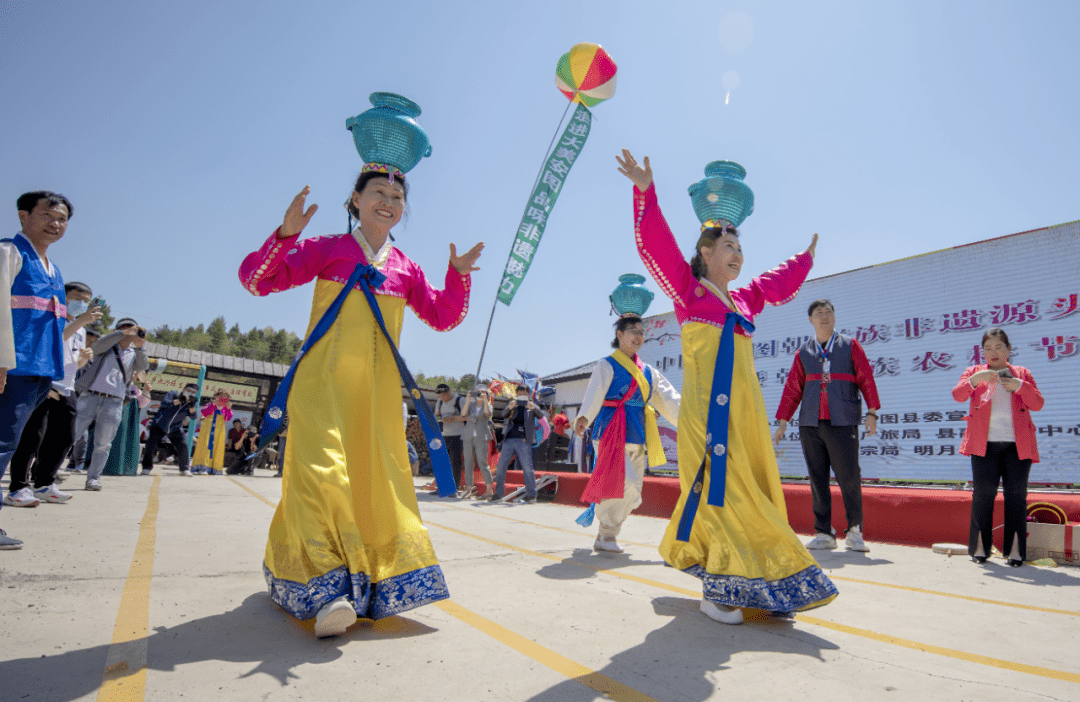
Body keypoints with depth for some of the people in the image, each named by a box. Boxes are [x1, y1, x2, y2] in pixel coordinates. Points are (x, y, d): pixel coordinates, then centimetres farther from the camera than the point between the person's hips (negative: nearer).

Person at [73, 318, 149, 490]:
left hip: (114, 403, 1)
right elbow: (99, 345, -10)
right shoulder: (106, 349, 13)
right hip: (89, 397, -1)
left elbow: (144, 366, -2)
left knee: (102, 444, 3)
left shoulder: (133, 355, 17)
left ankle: (93, 477, 13)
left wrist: (138, 347, -18)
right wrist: (123, 333, -19)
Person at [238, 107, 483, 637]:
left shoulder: (405, 269, 13)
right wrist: (286, 235, -18)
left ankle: (377, 581, 22)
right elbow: (254, 280, -1)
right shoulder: (327, 249, 4)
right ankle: (326, 591, -8)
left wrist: (459, 275, 0)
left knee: (377, 478, 5)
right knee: (322, 470, -15)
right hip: (324, 380, -3)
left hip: (378, 389, 4)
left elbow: (443, 318, 17)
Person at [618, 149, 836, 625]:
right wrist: (645, 193, -17)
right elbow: (656, 245, -8)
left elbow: (778, 284, 40)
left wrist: (805, 258, 52)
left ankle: (759, 588, 17)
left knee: (752, 493, 7)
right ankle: (716, 592, 1)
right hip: (707, 409, -7)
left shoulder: (743, 301, 20)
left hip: (744, 411, 7)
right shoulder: (687, 289, 2)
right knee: (719, 492, -8)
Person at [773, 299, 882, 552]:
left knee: (849, 478, -5)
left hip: (842, 423, -2)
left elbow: (866, 379, 4)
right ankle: (824, 534, 11)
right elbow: (792, 388, 13)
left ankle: (854, 533, 8)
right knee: (817, 480, 3)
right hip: (810, 424, 2)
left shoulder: (850, 346, 10)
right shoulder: (803, 352, 14)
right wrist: (783, 421, 9)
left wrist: (871, 412, -7)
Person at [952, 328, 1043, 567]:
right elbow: (958, 395, -4)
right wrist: (975, 379, -21)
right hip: (984, 444, -1)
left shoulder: (1022, 373, 16)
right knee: (983, 493, -5)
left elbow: (1037, 404, 5)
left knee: (1016, 495, -1)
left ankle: (1015, 550, 7)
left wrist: (1019, 386, -12)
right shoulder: (974, 372, 14)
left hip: (1017, 445, 1)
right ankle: (979, 548, 3)